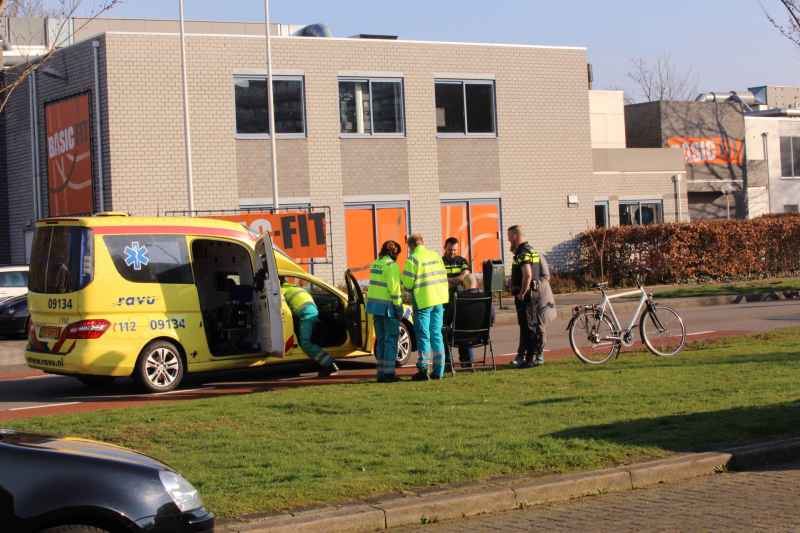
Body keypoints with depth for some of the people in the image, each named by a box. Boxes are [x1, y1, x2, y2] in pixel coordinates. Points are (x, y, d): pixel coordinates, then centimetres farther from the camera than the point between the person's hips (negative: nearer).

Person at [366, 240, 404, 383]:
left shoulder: (375, 264, 13)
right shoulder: (391, 265, -11)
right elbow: (394, 288, -15)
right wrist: (399, 309, -11)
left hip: (375, 306, 8)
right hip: (387, 307, -8)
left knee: (380, 340, 12)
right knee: (391, 340, -3)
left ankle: (381, 374, 12)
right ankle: (389, 374, -7)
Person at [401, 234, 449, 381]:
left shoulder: (413, 259, -9)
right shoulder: (436, 256, 9)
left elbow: (407, 283, -12)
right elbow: (443, 277, 12)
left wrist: (410, 288, 10)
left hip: (423, 302, -5)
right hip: (438, 300, 5)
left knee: (423, 336, -1)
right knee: (437, 334, 10)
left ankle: (424, 370, -4)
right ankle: (438, 371, 10)